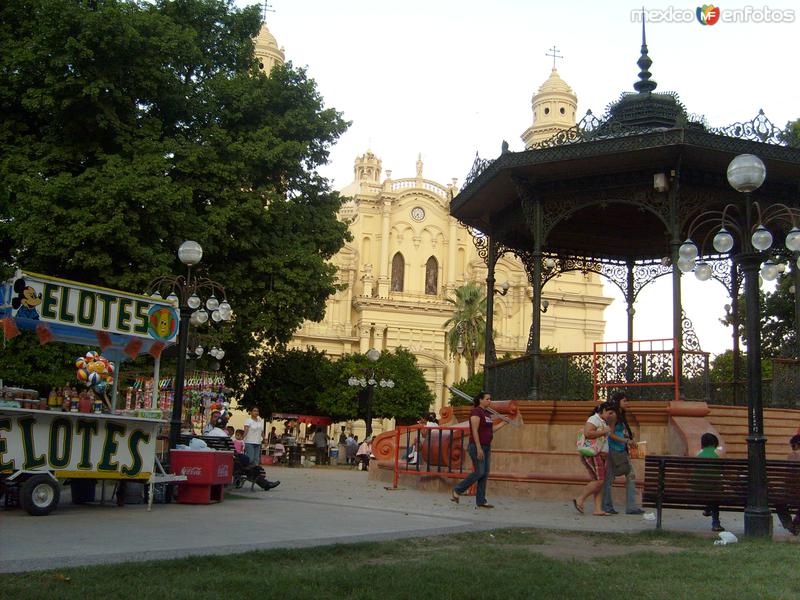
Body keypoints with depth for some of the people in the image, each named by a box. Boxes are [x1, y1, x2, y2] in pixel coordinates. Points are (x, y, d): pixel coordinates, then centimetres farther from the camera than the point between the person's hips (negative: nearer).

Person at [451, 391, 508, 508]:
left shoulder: (487, 413, 15)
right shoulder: (476, 411, -12)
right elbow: (475, 431, -18)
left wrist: (504, 423, 14)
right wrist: (479, 448, -22)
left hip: (487, 447, 9)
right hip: (477, 446, -9)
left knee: (485, 474, 5)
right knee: (479, 472, -11)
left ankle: (481, 501, 8)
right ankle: (457, 491, 3)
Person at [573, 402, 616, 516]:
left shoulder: (603, 422, 22)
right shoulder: (594, 419, -9)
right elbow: (587, 433, -25)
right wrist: (603, 432, -17)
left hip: (600, 456, 10)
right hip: (592, 455, -10)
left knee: (599, 482, 3)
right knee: (599, 481, -15)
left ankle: (598, 509, 0)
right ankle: (580, 499, -6)